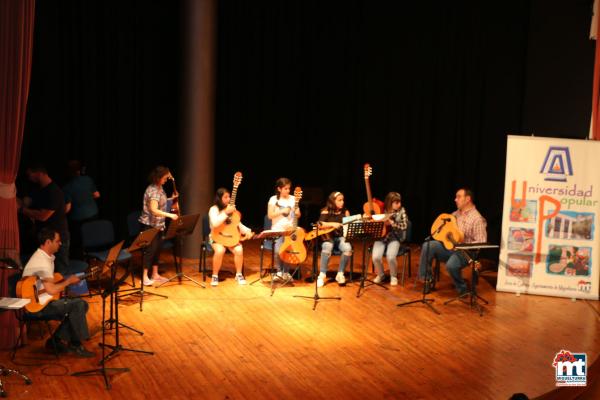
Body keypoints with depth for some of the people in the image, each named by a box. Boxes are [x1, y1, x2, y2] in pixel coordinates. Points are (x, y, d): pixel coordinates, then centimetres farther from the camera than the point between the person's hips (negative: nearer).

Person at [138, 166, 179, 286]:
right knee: (150, 249, -6)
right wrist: (170, 215, -38)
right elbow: (154, 210, -31)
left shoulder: (159, 188, 7)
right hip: (149, 225, -9)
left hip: (158, 225, 9)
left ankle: (155, 275, 21)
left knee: (157, 249, 12)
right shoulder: (152, 190, -22)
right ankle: (145, 277, -1)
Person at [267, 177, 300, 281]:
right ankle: (279, 271, -3)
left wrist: (297, 213, -11)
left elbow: (298, 215, 12)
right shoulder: (274, 199, -1)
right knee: (278, 250, -25)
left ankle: (286, 272, -3)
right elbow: (270, 215, -5)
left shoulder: (293, 199, 7)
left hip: (290, 229, 2)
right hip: (278, 229, -2)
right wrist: (282, 211, -15)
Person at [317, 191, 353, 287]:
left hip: (341, 237, 2)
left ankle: (340, 274, -15)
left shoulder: (345, 211, 10)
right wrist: (332, 224, -24)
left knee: (348, 248, -31)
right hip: (328, 236, -2)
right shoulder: (326, 211, 1)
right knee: (327, 247, -37)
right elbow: (320, 224, -13)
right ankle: (322, 275, -29)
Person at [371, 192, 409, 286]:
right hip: (381, 236, 1)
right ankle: (380, 275, 8)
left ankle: (393, 276, 2)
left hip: (394, 237, -1)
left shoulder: (401, 211, -1)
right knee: (376, 256, -24)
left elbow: (404, 226, -9)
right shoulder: (382, 210, 0)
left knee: (390, 257, -28)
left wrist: (391, 223, -19)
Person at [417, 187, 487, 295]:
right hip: (448, 246, 7)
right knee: (427, 246, -14)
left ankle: (462, 289, -8)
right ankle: (425, 278, -6)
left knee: (451, 265, -36)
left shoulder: (477, 219, -13)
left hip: (464, 252, -7)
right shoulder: (456, 214, 12)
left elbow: (481, 243, -18)